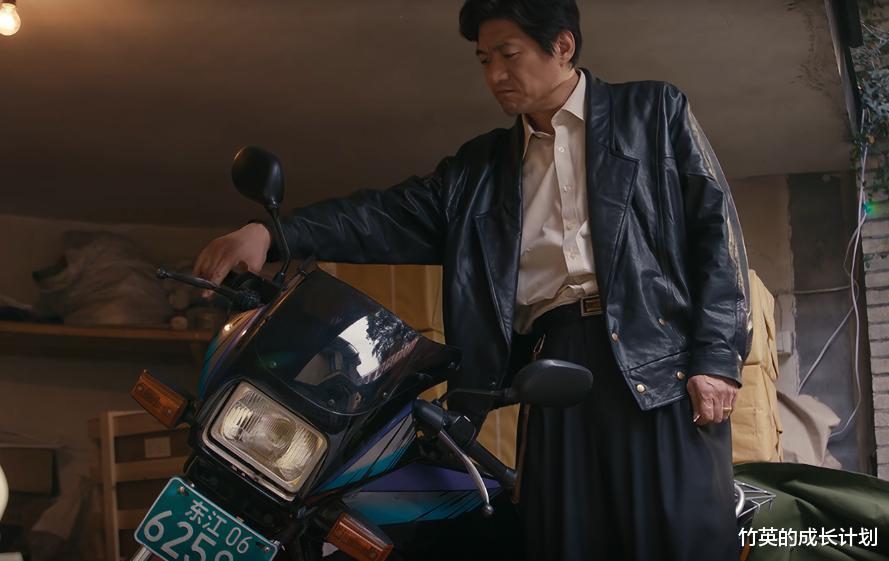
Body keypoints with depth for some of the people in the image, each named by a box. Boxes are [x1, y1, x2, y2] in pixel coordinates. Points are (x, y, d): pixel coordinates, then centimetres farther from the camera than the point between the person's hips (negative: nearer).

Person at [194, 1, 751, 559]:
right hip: (552, 362, 4)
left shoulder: (653, 111, 12)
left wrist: (717, 356, -8)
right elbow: (396, 214, 11)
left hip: (658, 355, -3)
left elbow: (714, 225, 4)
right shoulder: (482, 163, 22)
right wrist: (272, 232, -5)